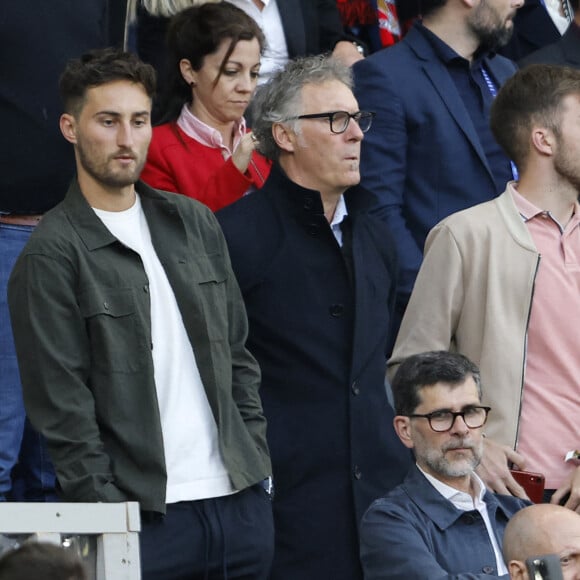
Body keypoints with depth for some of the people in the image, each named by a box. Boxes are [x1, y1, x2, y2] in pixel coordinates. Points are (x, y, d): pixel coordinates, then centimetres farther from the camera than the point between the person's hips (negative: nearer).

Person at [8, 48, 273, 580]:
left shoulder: (194, 223, 13)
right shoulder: (53, 254, -5)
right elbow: (62, 406, -9)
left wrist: (257, 458, 9)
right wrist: (110, 516, -13)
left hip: (241, 501, 5)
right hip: (146, 516, -5)